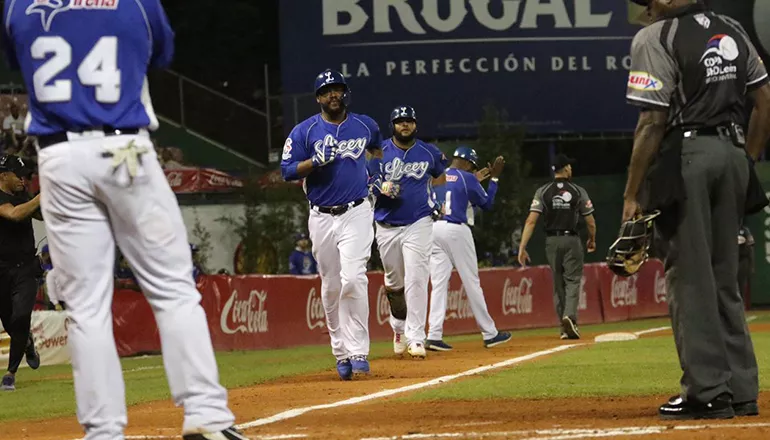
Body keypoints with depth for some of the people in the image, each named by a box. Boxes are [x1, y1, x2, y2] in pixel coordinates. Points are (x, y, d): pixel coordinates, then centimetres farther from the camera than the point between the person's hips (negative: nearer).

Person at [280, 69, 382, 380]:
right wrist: (317, 160, -18)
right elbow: (287, 171, -5)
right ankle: (341, 353, 16)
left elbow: (377, 146, 30)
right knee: (331, 287, 5)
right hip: (321, 217, 1)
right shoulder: (304, 131, 0)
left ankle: (359, 352, -17)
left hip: (356, 214, -1)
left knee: (353, 280, -17)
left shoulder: (365, 125, 7)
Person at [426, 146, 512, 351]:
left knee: (439, 284, 2)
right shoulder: (467, 179, -3)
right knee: (471, 283, 2)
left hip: (433, 229, 5)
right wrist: (494, 178, 12)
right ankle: (489, 334, 9)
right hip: (457, 230, -5)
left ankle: (434, 335, -10)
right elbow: (487, 203, 5)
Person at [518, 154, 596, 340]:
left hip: (552, 241, 2)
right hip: (572, 240, -2)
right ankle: (570, 316, -26)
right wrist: (592, 240, 22)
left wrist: (522, 247, -9)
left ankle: (564, 328, 14)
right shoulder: (578, 191, -3)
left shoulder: (543, 191, 0)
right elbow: (590, 222, 2)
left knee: (558, 283, 12)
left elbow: (531, 221, -8)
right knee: (572, 281, -1)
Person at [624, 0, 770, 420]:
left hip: (686, 155, -7)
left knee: (689, 278, -4)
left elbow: (653, 121, -12)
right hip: (733, 154, 7)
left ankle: (708, 391, -8)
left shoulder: (655, 37, -7)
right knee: (723, 278, 13)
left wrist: (632, 195, -9)